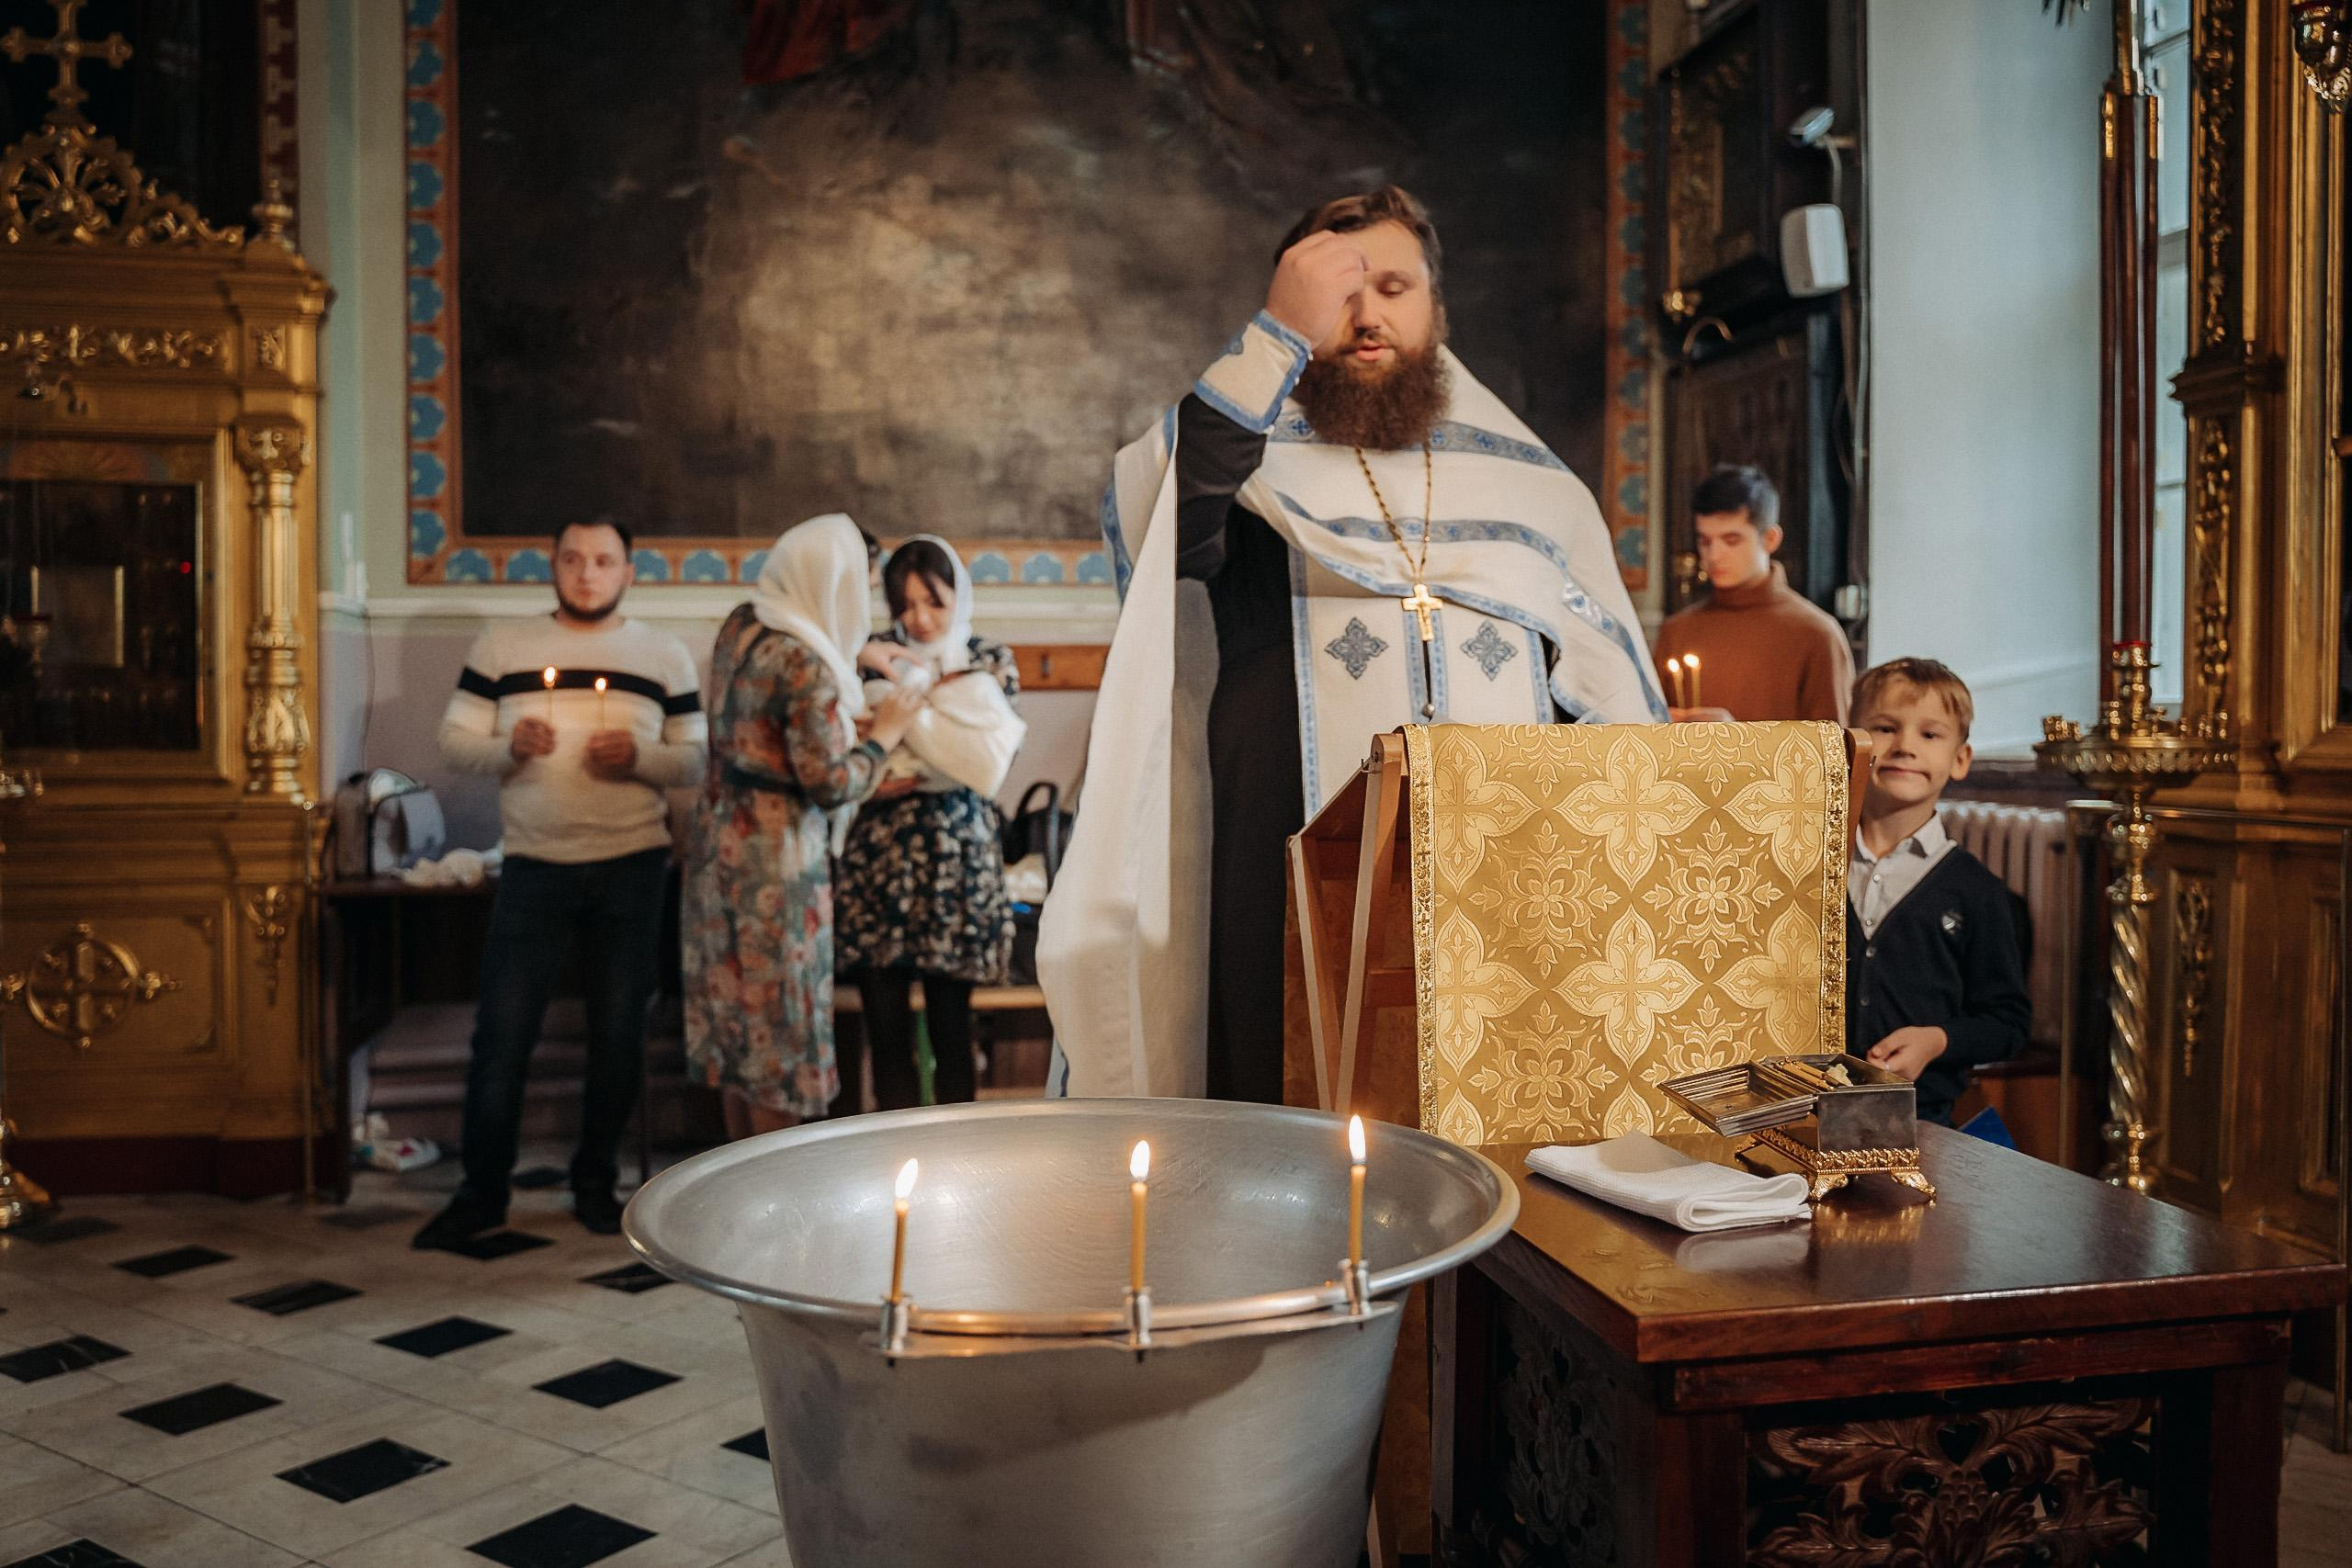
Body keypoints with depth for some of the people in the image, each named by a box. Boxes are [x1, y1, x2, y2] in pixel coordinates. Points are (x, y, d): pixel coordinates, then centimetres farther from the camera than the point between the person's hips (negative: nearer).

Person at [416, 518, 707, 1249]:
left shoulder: (666, 655, 7)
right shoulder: (502, 646, 7)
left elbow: (696, 757, 5)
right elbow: (455, 737, 5)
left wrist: (639, 758, -15)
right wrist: (508, 748, -15)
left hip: (630, 869, 0)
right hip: (533, 868, 0)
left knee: (618, 1036, 7)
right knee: (501, 1036, 1)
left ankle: (594, 1184, 23)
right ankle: (481, 1193, 16)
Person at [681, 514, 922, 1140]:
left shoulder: (739, 626, 3)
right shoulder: (806, 665, -23)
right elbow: (832, 785, -20)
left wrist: (849, 720, 12)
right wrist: (882, 735, -5)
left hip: (722, 829, 9)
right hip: (776, 855, -9)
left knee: (738, 1009, 17)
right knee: (780, 1020, 4)